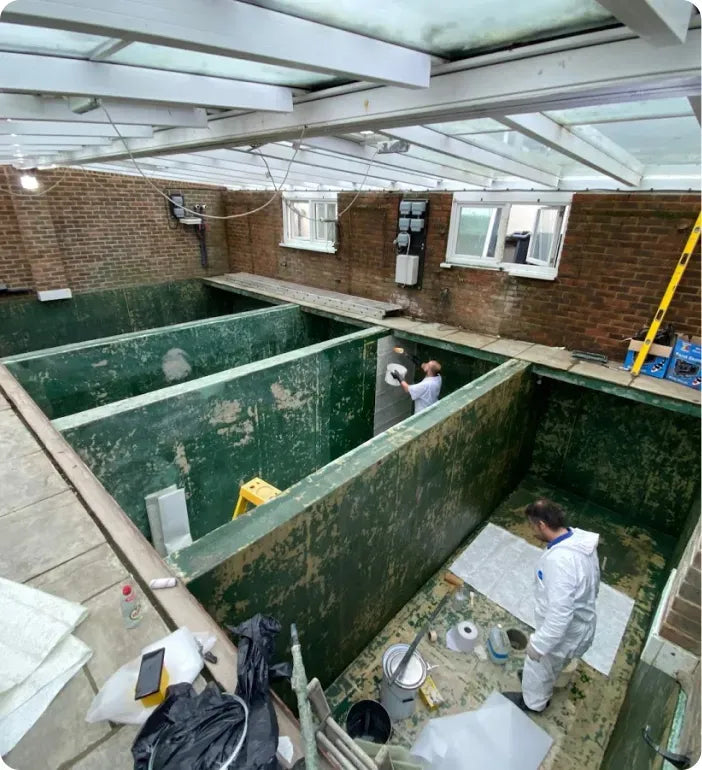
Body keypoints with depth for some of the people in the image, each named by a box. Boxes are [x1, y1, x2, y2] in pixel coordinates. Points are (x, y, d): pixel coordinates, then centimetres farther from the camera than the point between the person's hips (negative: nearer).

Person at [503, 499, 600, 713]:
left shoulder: (558, 561, -40)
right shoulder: (580, 538, -12)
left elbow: (559, 615, -36)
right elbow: (592, 582, 6)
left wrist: (538, 645, -23)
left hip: (565, 633, -8)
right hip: (582, 623, 8)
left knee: (539, 666, 22)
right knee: (551, 665, 34)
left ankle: (532, 702, 49)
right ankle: (539, 686, 60)